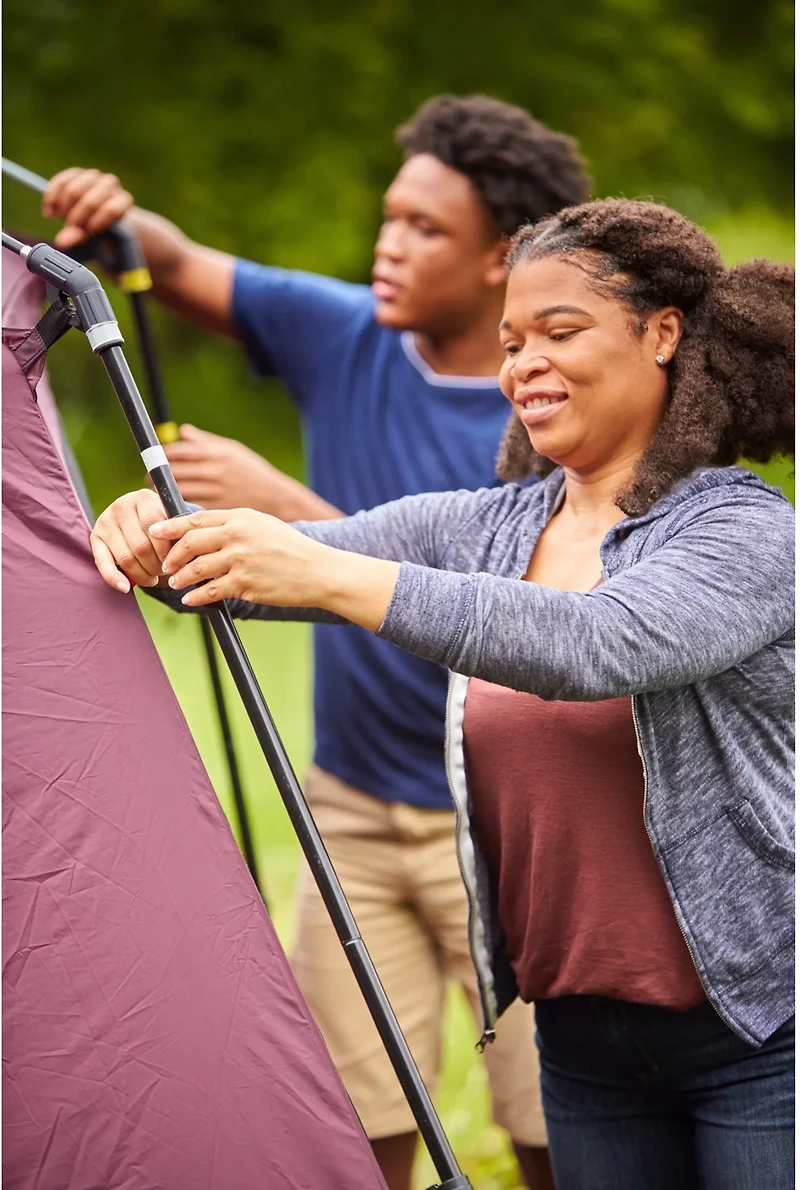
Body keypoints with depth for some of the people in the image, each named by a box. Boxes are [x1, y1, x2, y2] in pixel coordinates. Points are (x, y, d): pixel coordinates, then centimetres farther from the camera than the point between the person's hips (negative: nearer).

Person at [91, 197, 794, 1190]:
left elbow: (594, 647, -30)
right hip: (582, 1037, 6)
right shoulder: (478, 530, 9)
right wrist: (160, 539, -24)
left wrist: (333, 578, -35)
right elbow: (275, 571, -1)